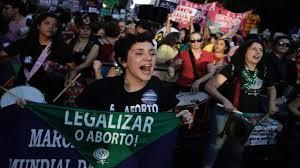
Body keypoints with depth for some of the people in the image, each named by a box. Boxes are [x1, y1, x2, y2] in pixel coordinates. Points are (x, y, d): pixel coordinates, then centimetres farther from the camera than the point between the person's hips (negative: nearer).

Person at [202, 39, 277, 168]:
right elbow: (209, 86, -22)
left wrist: (272, 103, 3)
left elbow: (271, 88, 22)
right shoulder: (232, 68, -15)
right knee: (217, 144, -7)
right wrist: (224, 100, -37)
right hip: (226, 112, -5)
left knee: (239, 148, 16)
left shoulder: (263, 71, 2)